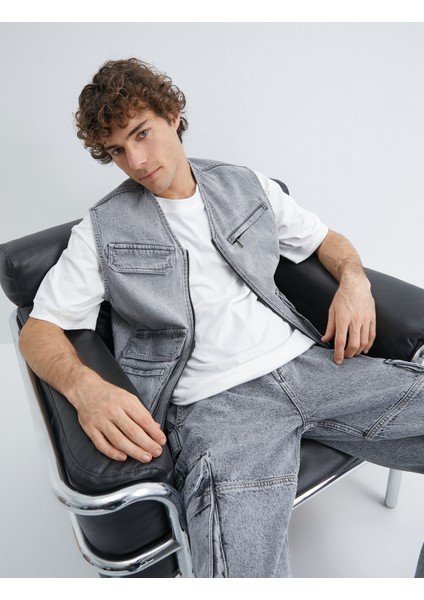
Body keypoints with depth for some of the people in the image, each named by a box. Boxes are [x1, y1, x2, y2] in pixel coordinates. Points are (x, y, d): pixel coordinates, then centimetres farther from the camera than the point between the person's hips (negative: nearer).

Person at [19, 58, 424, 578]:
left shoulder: (248, 186, 16)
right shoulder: (103, 230, 8)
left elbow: (327, 239, 25)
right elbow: (39, 329, 5)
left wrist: (354, 281, 2)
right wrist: (84, 387, -17)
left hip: (310, 361, 5)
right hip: (213, 401, -4)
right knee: (243, 574, -31)